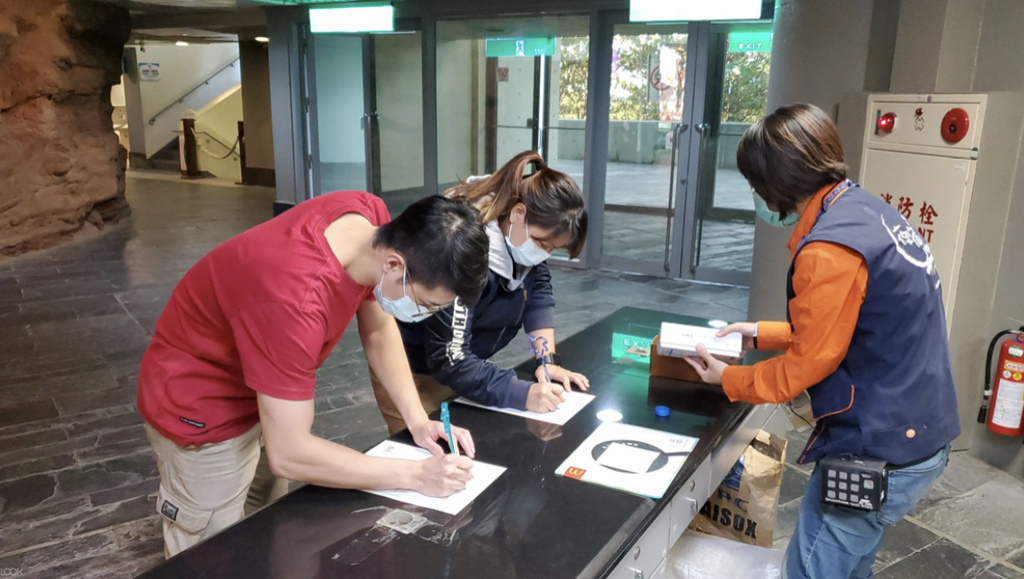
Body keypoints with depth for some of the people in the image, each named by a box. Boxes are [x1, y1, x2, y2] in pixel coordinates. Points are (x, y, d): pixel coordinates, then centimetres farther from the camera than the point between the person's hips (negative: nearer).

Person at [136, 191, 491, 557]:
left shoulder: (370, 216, -18)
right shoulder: (295, 299, -41)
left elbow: (379, 331, -3)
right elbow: (288, 454, -33)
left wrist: (417, 419, -12)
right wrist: (416, 476, -28)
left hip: (264, 395, 7)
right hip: (200, 406, -7)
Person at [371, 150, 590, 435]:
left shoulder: (520, 231, -13)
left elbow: (538, 288, -3)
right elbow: (447, 359, -34)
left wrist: (547, 360, -15)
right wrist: (523, 394, -39)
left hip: (463, 366, 7)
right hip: (413, 374, -7)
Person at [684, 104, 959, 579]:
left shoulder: (830, 248, -24)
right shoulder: (870, 211, 5)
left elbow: (808, 365, -15)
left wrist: (728, 379, 0)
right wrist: (761, 334, 18)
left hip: (877, 457, -9)